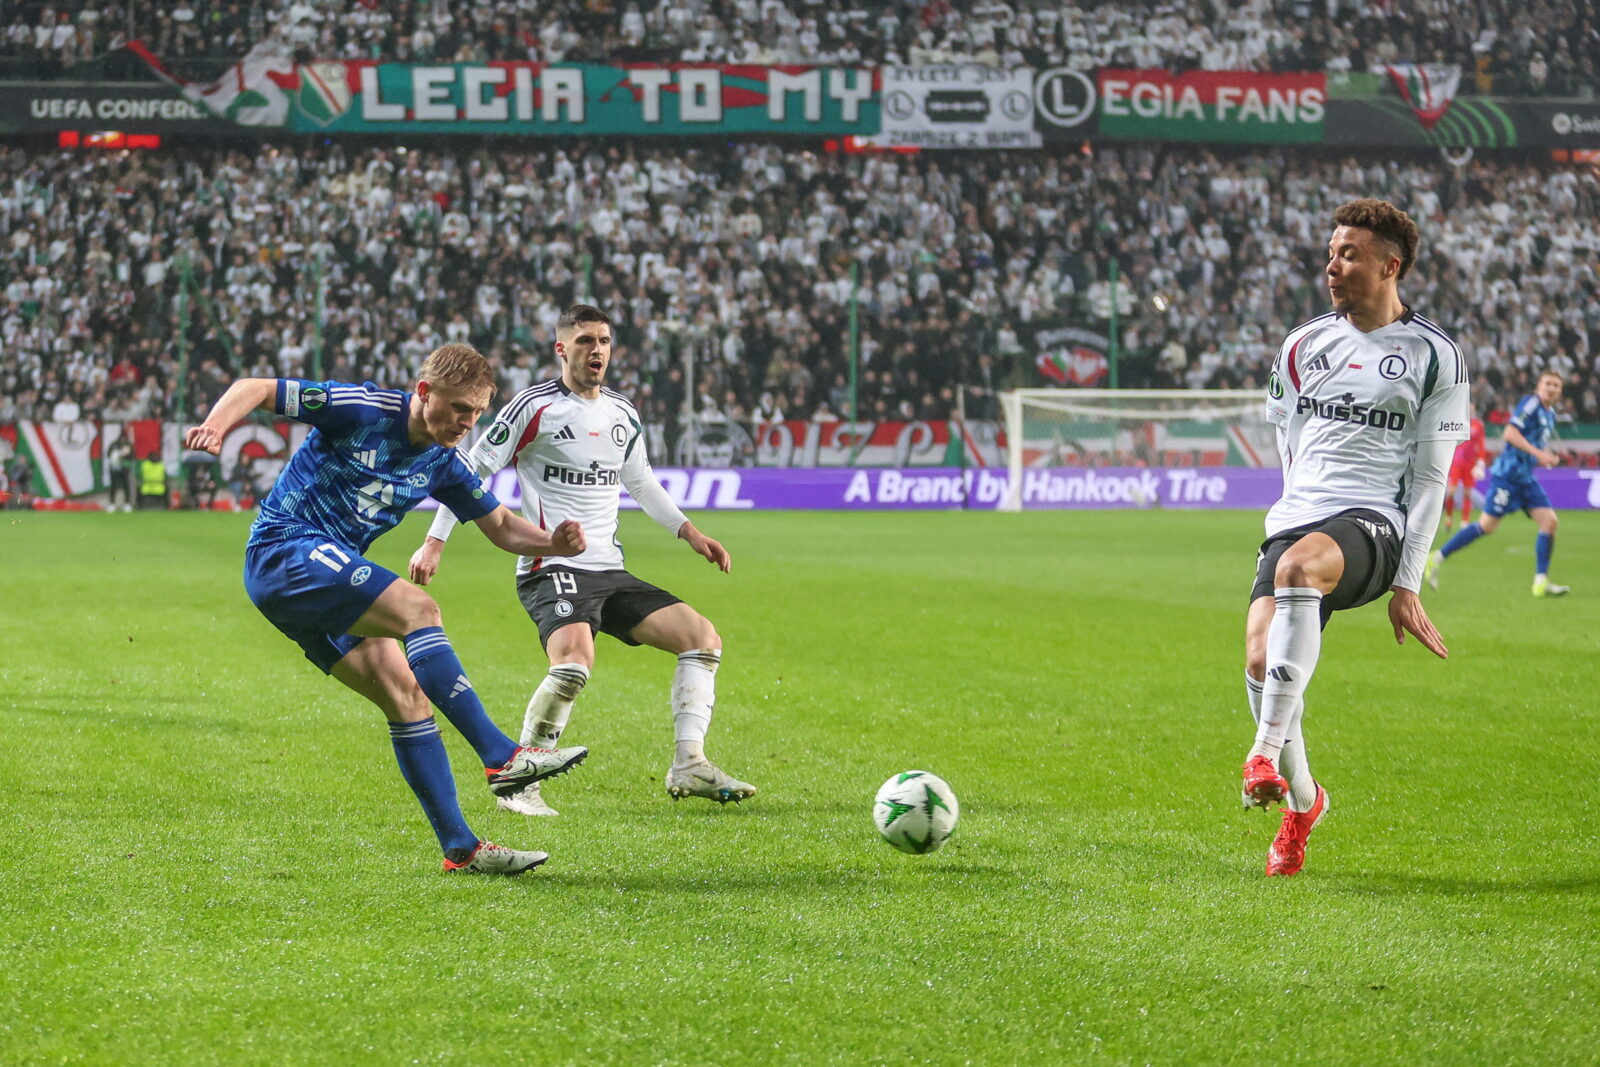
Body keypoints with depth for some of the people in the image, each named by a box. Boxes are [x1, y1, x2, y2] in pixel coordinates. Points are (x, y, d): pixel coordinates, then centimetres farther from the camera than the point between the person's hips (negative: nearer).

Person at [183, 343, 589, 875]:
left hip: (329, 576, 8)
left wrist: (552, 542, -5)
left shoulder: (443, 465, 9)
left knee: (405, 692, -3)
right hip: (286, 548, -8)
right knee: (418, 609, -25)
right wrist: (215, 426, -29)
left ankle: (461, 847, -3)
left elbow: (501, 526, 17)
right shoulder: (362, 409, -11)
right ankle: (502, 757, -28)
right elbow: (254, 388, -9)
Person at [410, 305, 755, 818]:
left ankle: (689, 766, -2)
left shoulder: (622, 412, 14)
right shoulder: (535, 406, -7)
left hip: (609, 570, 8)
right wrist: (434, 541, -10)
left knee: (703, 637, -2)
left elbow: (639, 479, 30)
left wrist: (687, 531, 23)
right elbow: (472, 471, -4)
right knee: (575, 660, -33)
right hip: (552, 569, -8)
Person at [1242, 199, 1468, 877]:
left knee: (1297, 565, -39)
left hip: (1373, 523, -4)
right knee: (1261, 659, -18)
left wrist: (1407, 584, -3)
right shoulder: (1303, 346, 17)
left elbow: (1430, 477, 2)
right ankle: (1301, 801, 8)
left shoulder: (1433, 356, 4)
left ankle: (1267, 749, -39)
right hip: (1297, 518, 5)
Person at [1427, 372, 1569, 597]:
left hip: (1526, 477, 8)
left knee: (1549, 521, -4)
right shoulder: (1531, 403, -11)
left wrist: (1548, 458, 9)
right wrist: (1538, 453, -24)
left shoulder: (1550, 414, 16)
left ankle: (1541, 582, -2)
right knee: (1488, 526, -7)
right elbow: (1510, 433, -21)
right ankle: (1438, 559, 5)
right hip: (1508, 474, -8)